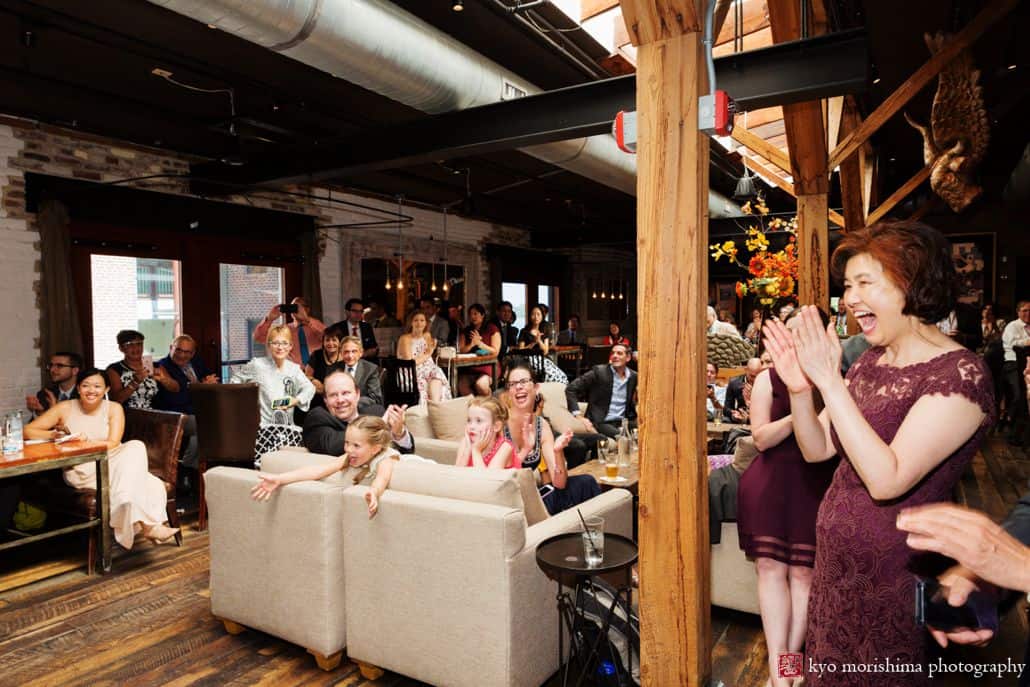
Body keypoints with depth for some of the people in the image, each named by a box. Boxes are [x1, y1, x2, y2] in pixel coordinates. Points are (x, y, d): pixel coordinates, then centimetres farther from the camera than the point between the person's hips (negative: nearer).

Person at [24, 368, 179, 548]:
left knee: (135, 447, -32)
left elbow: (113, 444, -5)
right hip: (82, 471, -3)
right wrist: (54, 435, -16)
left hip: (111, 464, 3)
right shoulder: (65, 408, 5)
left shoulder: (114, 409, 7)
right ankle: (147, 525, -31)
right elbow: (28, 431, 1)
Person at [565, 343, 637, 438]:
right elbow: (571, 389, -4)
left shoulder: (633, 377, 9)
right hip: (601, 422, -5)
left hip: (624, 422, 5)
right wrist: (578, 416, -11)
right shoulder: (599, 372, -3)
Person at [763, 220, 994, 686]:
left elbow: (887, 480, -29)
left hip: (895, 575, -7)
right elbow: (817, 450, 4)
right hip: (836, 561, 7)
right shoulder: (872, 360, 3)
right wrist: (799, 388, -14)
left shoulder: (960, 375, -20)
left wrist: (829, 380, -30)